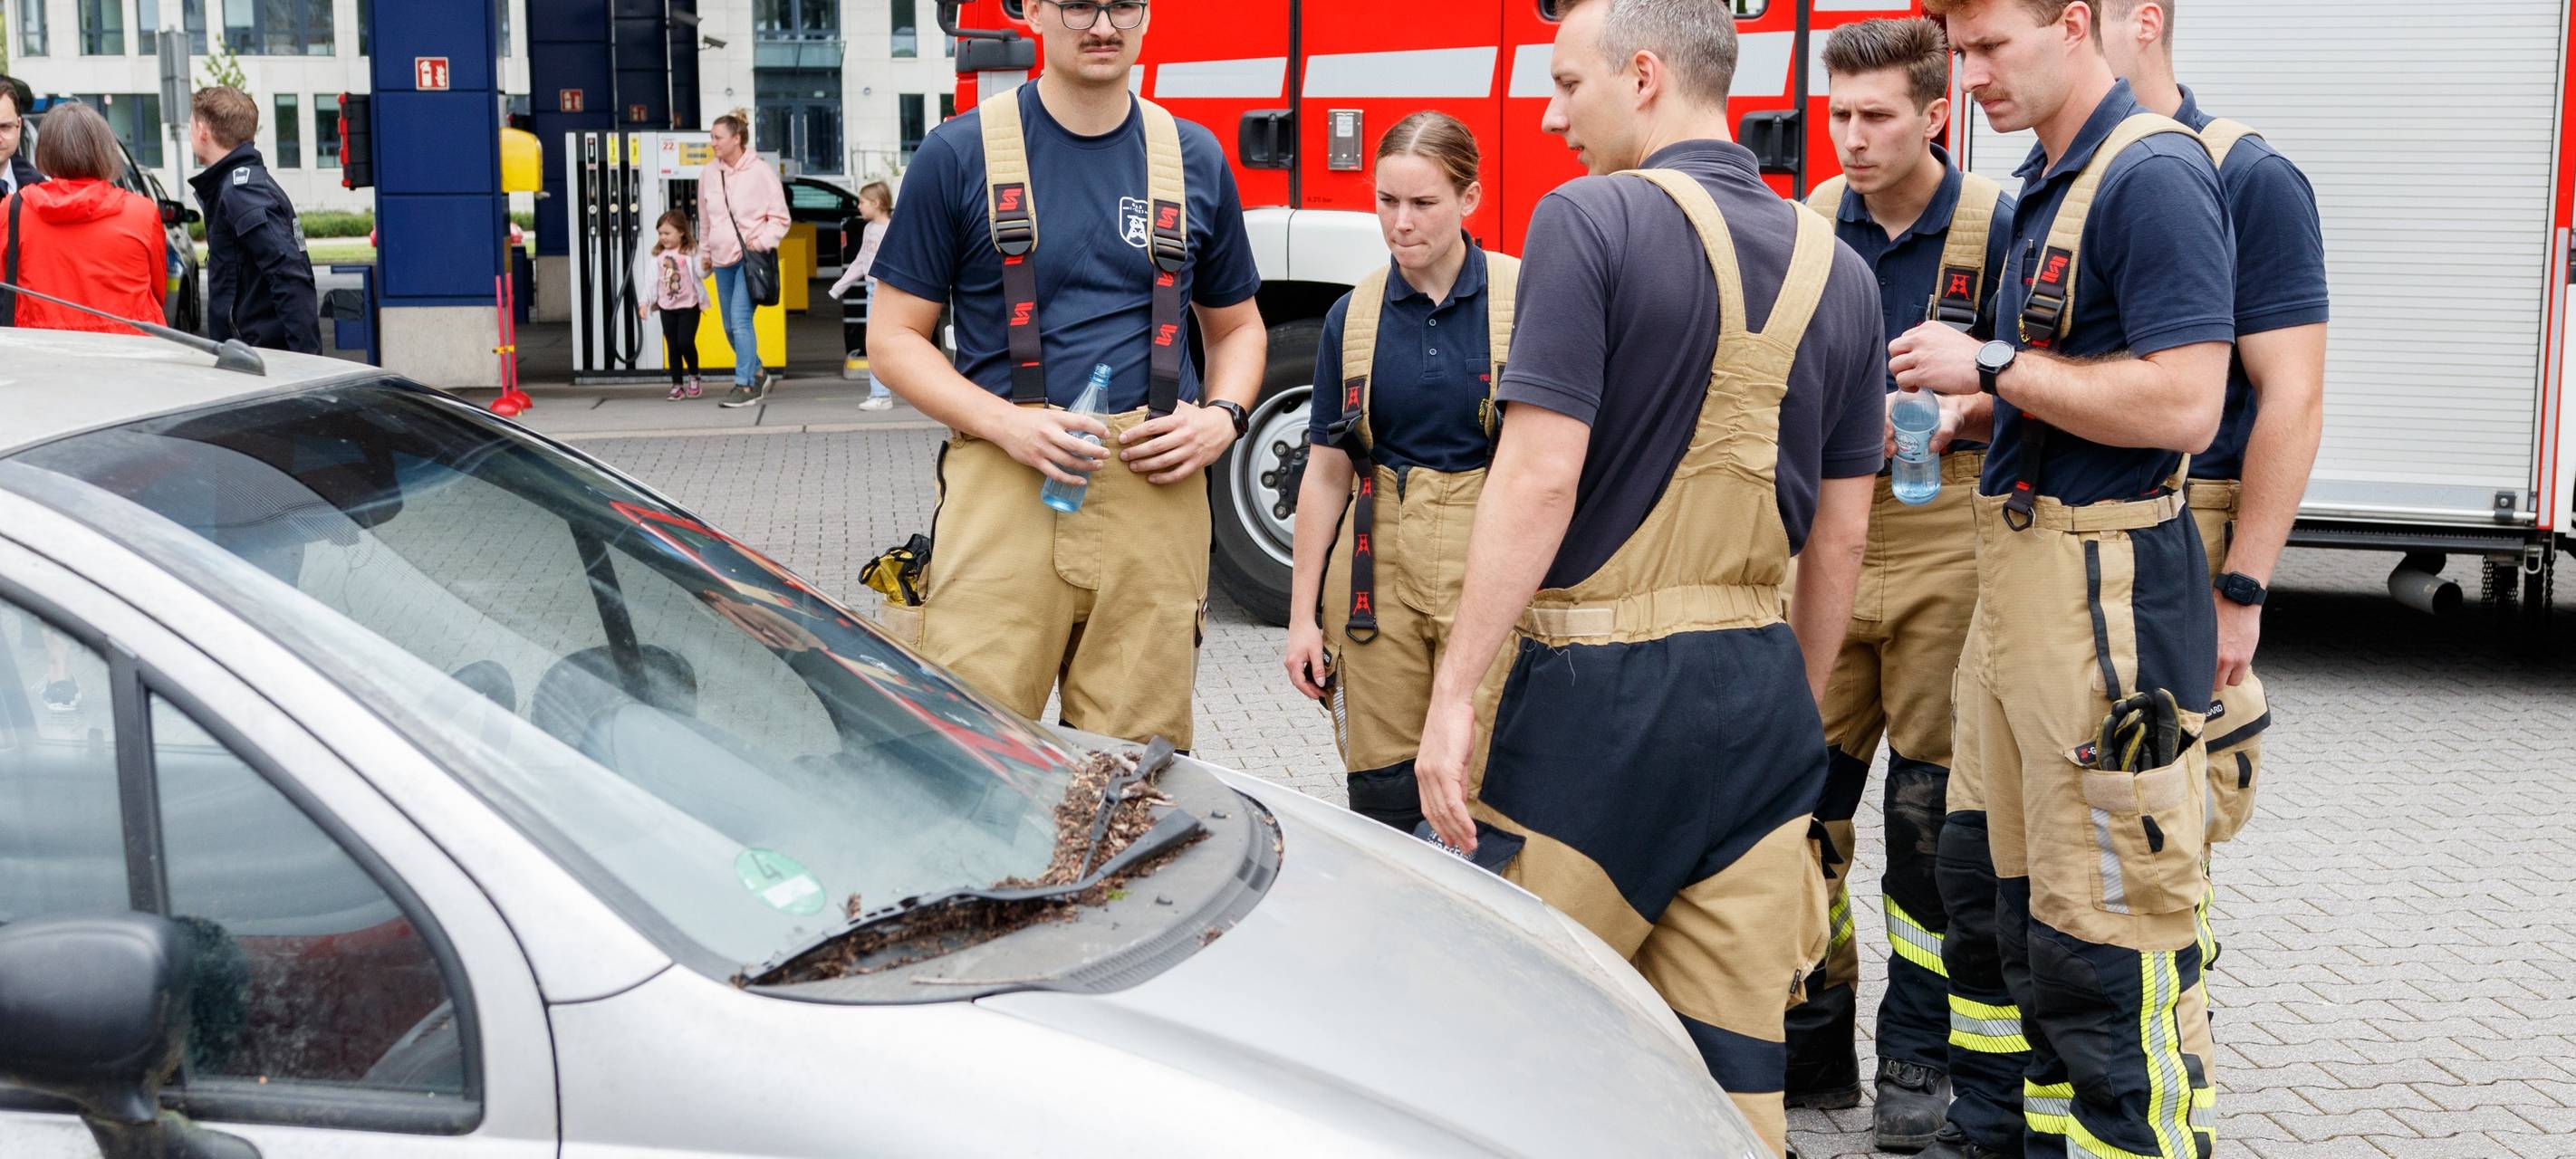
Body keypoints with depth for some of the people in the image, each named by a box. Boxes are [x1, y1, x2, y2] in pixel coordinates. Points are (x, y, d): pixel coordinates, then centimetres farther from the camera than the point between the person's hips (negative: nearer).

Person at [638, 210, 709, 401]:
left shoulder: (691, 252, -6)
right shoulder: (657, 255, 6)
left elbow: (700, 273, -13)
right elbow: (651, 280, 9)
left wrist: (705, 266, -35)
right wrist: (644, 302, 5)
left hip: (689, 305, -4)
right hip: (667, 307, 4)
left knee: (685, 342, -11)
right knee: (672, 346, 5)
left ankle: (693, 376, 13)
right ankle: (677, 385, 11)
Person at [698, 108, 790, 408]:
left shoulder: (760, 171, -7)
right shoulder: (708, 173, 6)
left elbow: (780, 217, -3)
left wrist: (762, 242, -14)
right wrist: (705, 249, 22)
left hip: (751, 256, -6)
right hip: (723, 259, 6)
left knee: (740, 319, -16)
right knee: (730, 326, 10)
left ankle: (745, 385, -9)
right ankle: (758, 375, 29)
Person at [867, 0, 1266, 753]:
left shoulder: (1195, 161, 13)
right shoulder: (959, 154, 4)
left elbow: (1237, 326, 23)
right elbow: (894, 335, 4)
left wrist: (1222, 417, 1)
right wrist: (1006, 423, -12)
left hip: (1155, 489, 2)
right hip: (1005, 490, -2)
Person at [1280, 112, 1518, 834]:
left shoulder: (1523, 299, -3)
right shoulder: (1353, 316, 7)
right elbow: (1327, 473, 10)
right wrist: (1302, 616, 9)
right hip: (1380, 571, 3)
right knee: (1380, 795, 5)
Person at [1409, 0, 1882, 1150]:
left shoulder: (1589, 222, -10)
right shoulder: (1836, 269, 9)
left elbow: (1539, 478, -17)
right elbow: (1840, 535, 12)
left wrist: (1456, 693, -14)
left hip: (1598, 680, -6)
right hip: (1760, 689, 6)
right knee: (1734, 1063, 10)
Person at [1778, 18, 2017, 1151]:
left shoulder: (1996, 227, -5)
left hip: (1943, 549, -3)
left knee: (1928, 813, 2)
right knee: (1803, 796, 5)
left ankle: (1918, 1058, 15)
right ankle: (1809, 1046, 18)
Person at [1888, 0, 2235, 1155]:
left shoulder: (2153, 175, -15)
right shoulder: (2047, 181, 15)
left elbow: (2181, 405, -24)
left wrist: (1993, 365, -17)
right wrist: (1960, 411, 8)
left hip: (2107, 591, -10)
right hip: (2017, 573, 10)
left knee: (2101, 931, -5)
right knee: (1988, 883, 18)